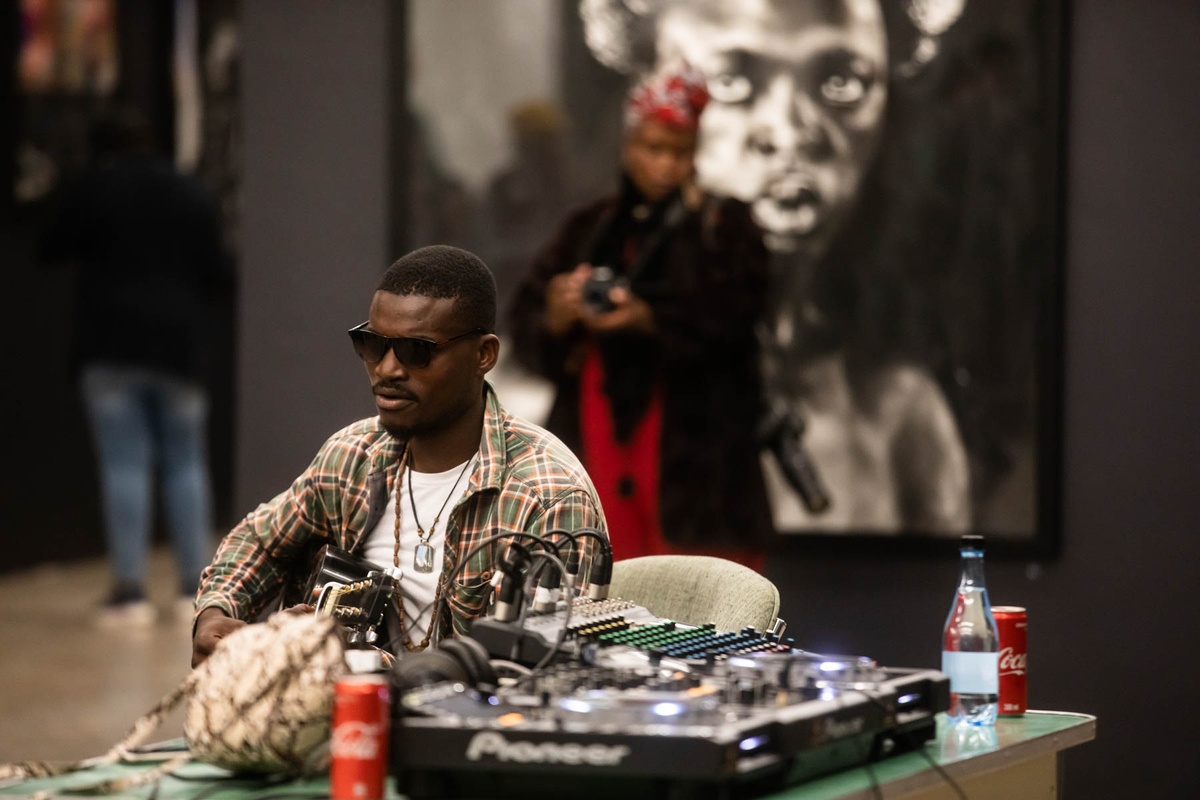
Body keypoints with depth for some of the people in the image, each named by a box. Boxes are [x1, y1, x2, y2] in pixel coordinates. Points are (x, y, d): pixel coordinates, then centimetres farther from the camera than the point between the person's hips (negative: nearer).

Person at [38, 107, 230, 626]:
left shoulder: (89, 191, -2)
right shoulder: (194, 197, 9)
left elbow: (52, 250, 6)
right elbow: (218, 274, 7)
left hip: (112, 345, -3)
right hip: (181, 344, 3)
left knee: (124, 463, -5)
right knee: (186, 462, 10)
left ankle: (130, 588, -10)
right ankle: (196, 583, 8)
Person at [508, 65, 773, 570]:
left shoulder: (723, 227, 3)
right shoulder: (588, 229, 13)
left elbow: (728, 317, -13)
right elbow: (526, 321, 5)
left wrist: (649, 319, -28)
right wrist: (557, 316, -19)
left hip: (692, 439, -3)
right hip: (598, 438, 4)